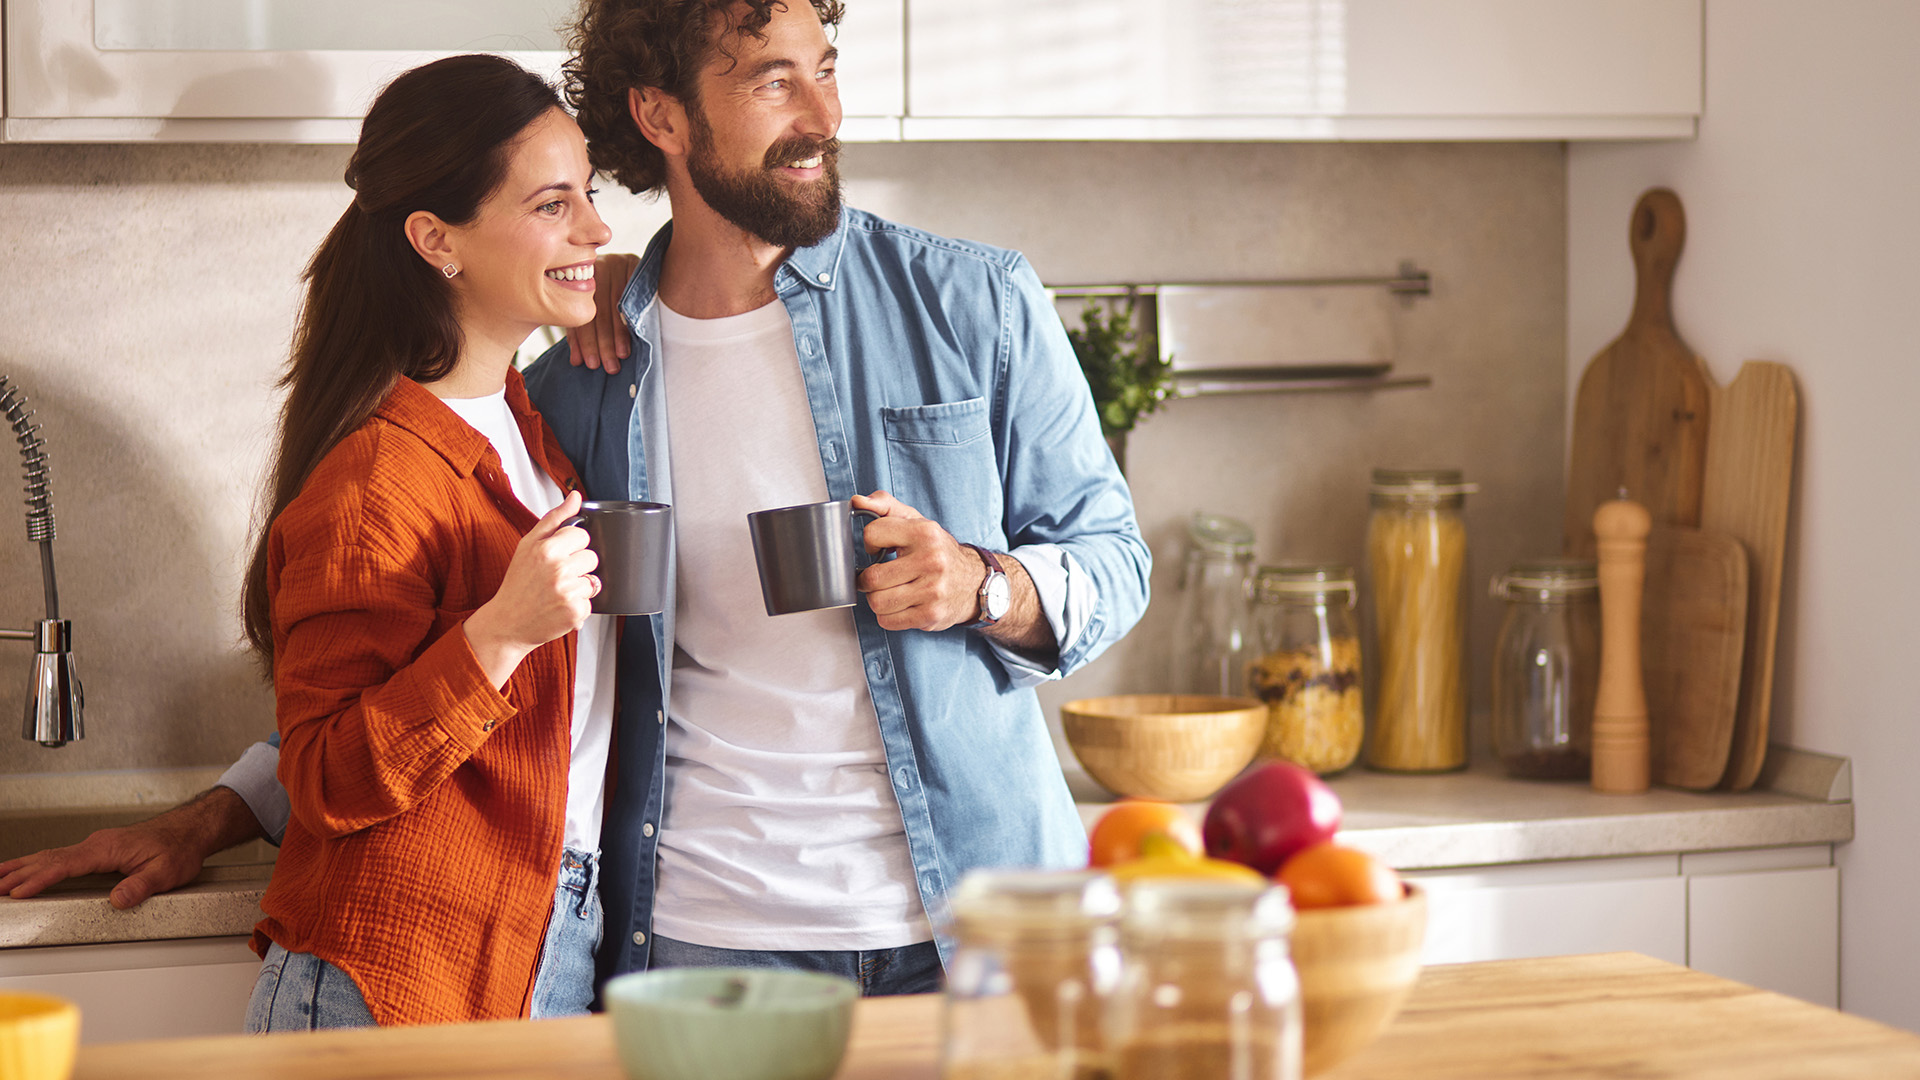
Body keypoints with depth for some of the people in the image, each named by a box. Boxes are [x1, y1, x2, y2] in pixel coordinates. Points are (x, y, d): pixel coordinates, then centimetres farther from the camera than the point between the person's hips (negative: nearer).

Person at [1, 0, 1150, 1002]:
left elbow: (1111, 550, 8)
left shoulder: (974, 302, 2)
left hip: (968, 930, 0)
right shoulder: (582, 383, 4)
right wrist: (211, 819, 9)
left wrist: (987, 586, -14)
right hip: (699, 935, 0)